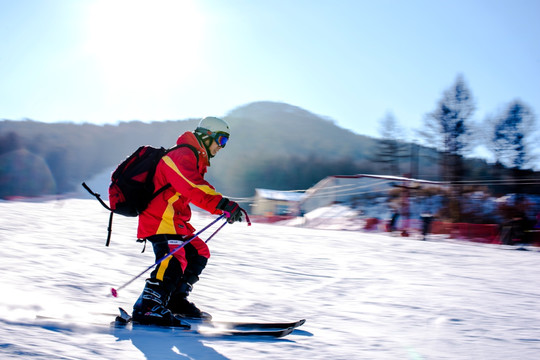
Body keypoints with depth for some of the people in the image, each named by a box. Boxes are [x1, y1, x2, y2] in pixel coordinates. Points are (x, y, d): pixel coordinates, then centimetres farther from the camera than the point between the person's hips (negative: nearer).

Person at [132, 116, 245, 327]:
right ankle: (147, 308, -32)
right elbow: (194, 189, -28)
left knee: (199, 253, 15)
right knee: (174, 260, -25)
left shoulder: (195, 159, 23)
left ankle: (176, 301, 20)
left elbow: (200, 194, 26)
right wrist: (225, 205, -35)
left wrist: (224, 209, 13)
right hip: (161, 217, -11)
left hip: (174, 218, 11)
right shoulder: (183, 155, -12)